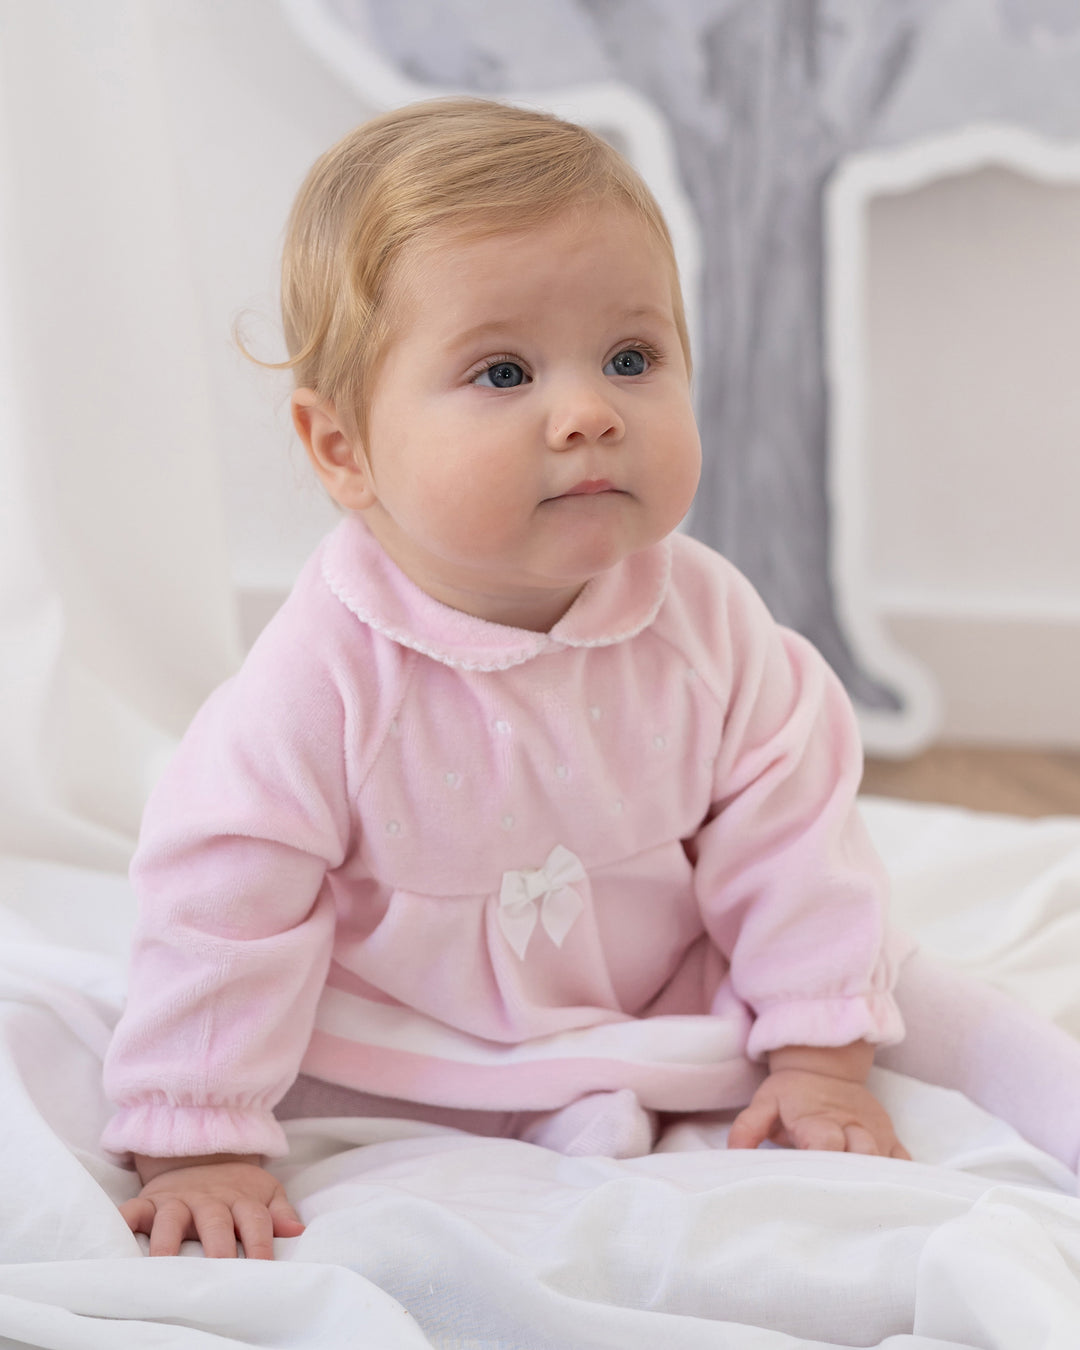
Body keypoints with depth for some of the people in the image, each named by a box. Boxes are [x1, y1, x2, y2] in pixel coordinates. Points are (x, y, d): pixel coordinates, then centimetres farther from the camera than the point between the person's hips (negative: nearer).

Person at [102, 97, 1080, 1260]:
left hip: (668, 992, 2)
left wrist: (820, 1050, -8)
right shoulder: (327, 678, -28)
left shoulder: (707, 621, -17)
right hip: (411, 1052, -1)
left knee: (900, 987, -8)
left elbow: (789, 833, -7)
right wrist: (197, 1144, -21)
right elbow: (224, 906, -22)